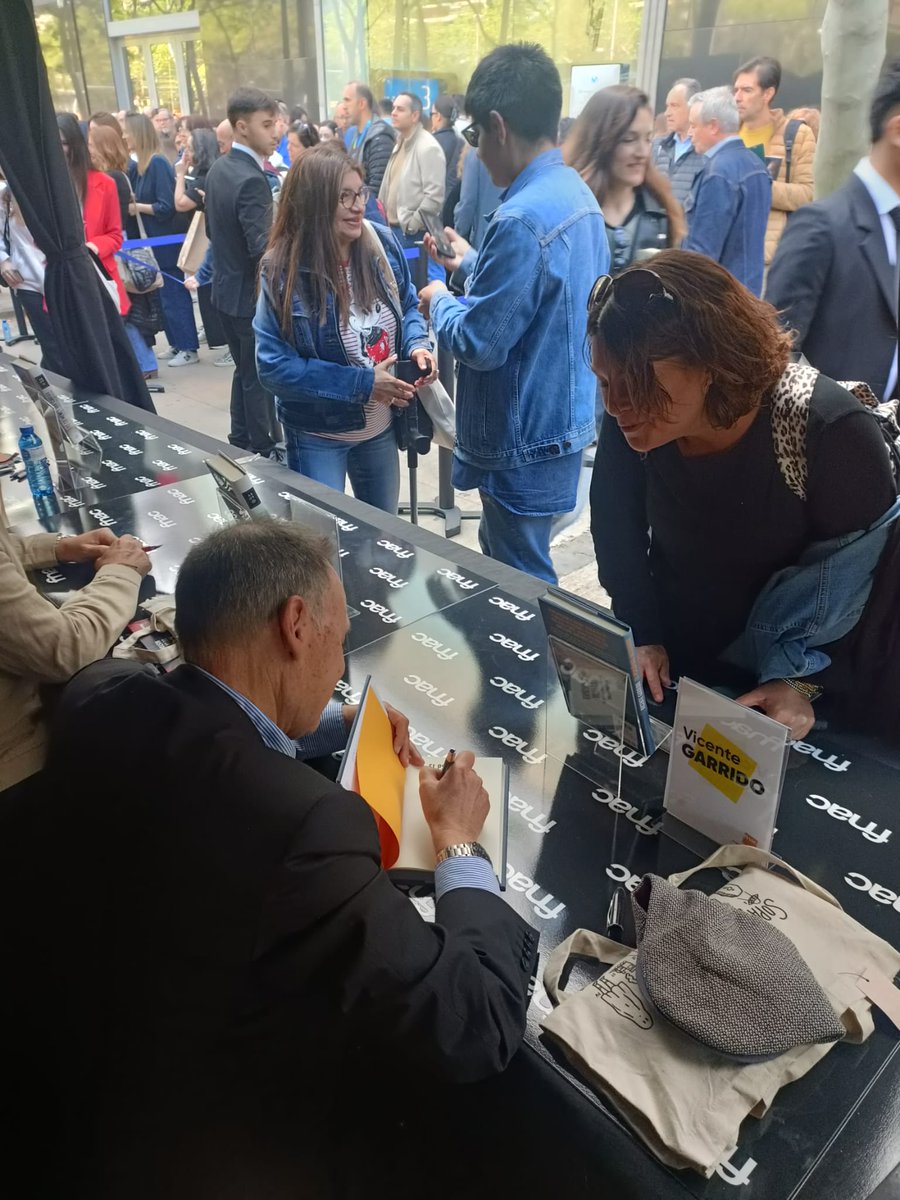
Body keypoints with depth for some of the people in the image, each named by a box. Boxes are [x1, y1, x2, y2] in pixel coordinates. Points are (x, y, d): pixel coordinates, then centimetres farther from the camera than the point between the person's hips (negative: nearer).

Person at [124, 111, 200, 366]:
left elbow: (167, 206, -21)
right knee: (162, 296, 13)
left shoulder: (158, 163, -16)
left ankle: (189, 348, 4)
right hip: (150, 243, 9)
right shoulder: (136, 165, 8)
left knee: (174, 295, -3)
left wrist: (137, 207, -15)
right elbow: (131, 197, 13)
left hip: (165, 243, -8)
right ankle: (177, 344, 22)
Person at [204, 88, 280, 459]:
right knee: (260, 378, 2)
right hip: (252, 294, -9)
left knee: (245, 371, 20)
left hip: (227, 287, 9)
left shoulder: (219, 168, 7)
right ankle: (265, 452, 13)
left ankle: (241, 444, 30)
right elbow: (262, 249, -28)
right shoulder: (251, 180, -22)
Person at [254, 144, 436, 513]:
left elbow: (407, 307, 9)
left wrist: (416, 345, -14)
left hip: (381, 426, 5)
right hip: (317, 436, -4)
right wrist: (361, 384, -24)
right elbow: (274, 366, -20)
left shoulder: (381, 243, -7)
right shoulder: (283, 270, -19)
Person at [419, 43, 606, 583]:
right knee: (503, 563, 25)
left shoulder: (521, 219, -26)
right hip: (564, 418, 10)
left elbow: (478, 343, -23)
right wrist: (474, 264, 20)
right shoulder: (577, 192, 6)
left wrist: (440, 300, -4)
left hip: (525, 439, -10)